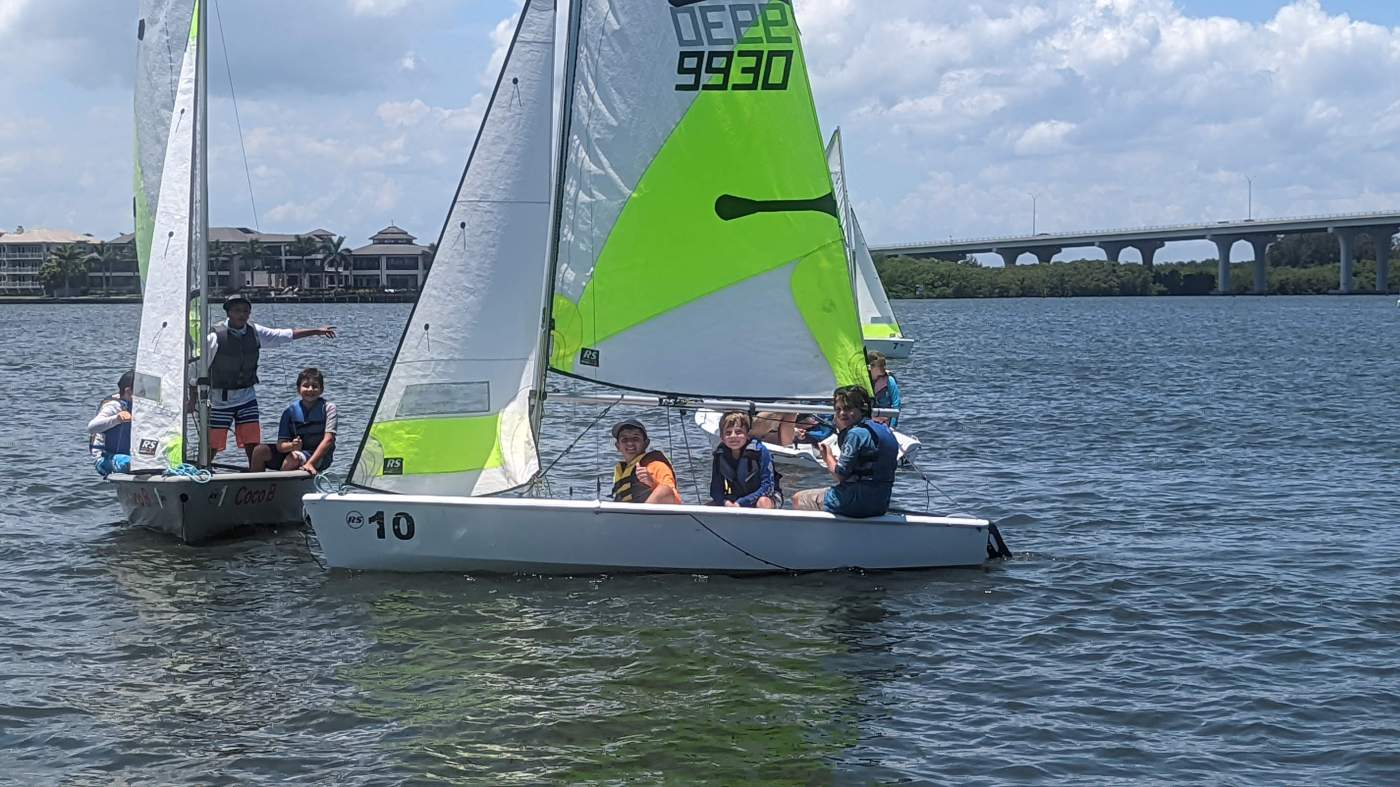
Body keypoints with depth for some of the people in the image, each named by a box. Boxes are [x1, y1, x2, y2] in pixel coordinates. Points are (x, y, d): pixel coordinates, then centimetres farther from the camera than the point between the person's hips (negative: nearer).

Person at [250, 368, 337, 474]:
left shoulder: (328, 408, -8)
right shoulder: (290, 412, -1)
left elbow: (328, 439, -19)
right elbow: (280, 445, -7)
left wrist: (310, 463, -30)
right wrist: (291, 446, -32)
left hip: (320, 457, -4)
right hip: (295, 451, 4)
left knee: (293, 458, -33)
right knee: (260, 451, -13)